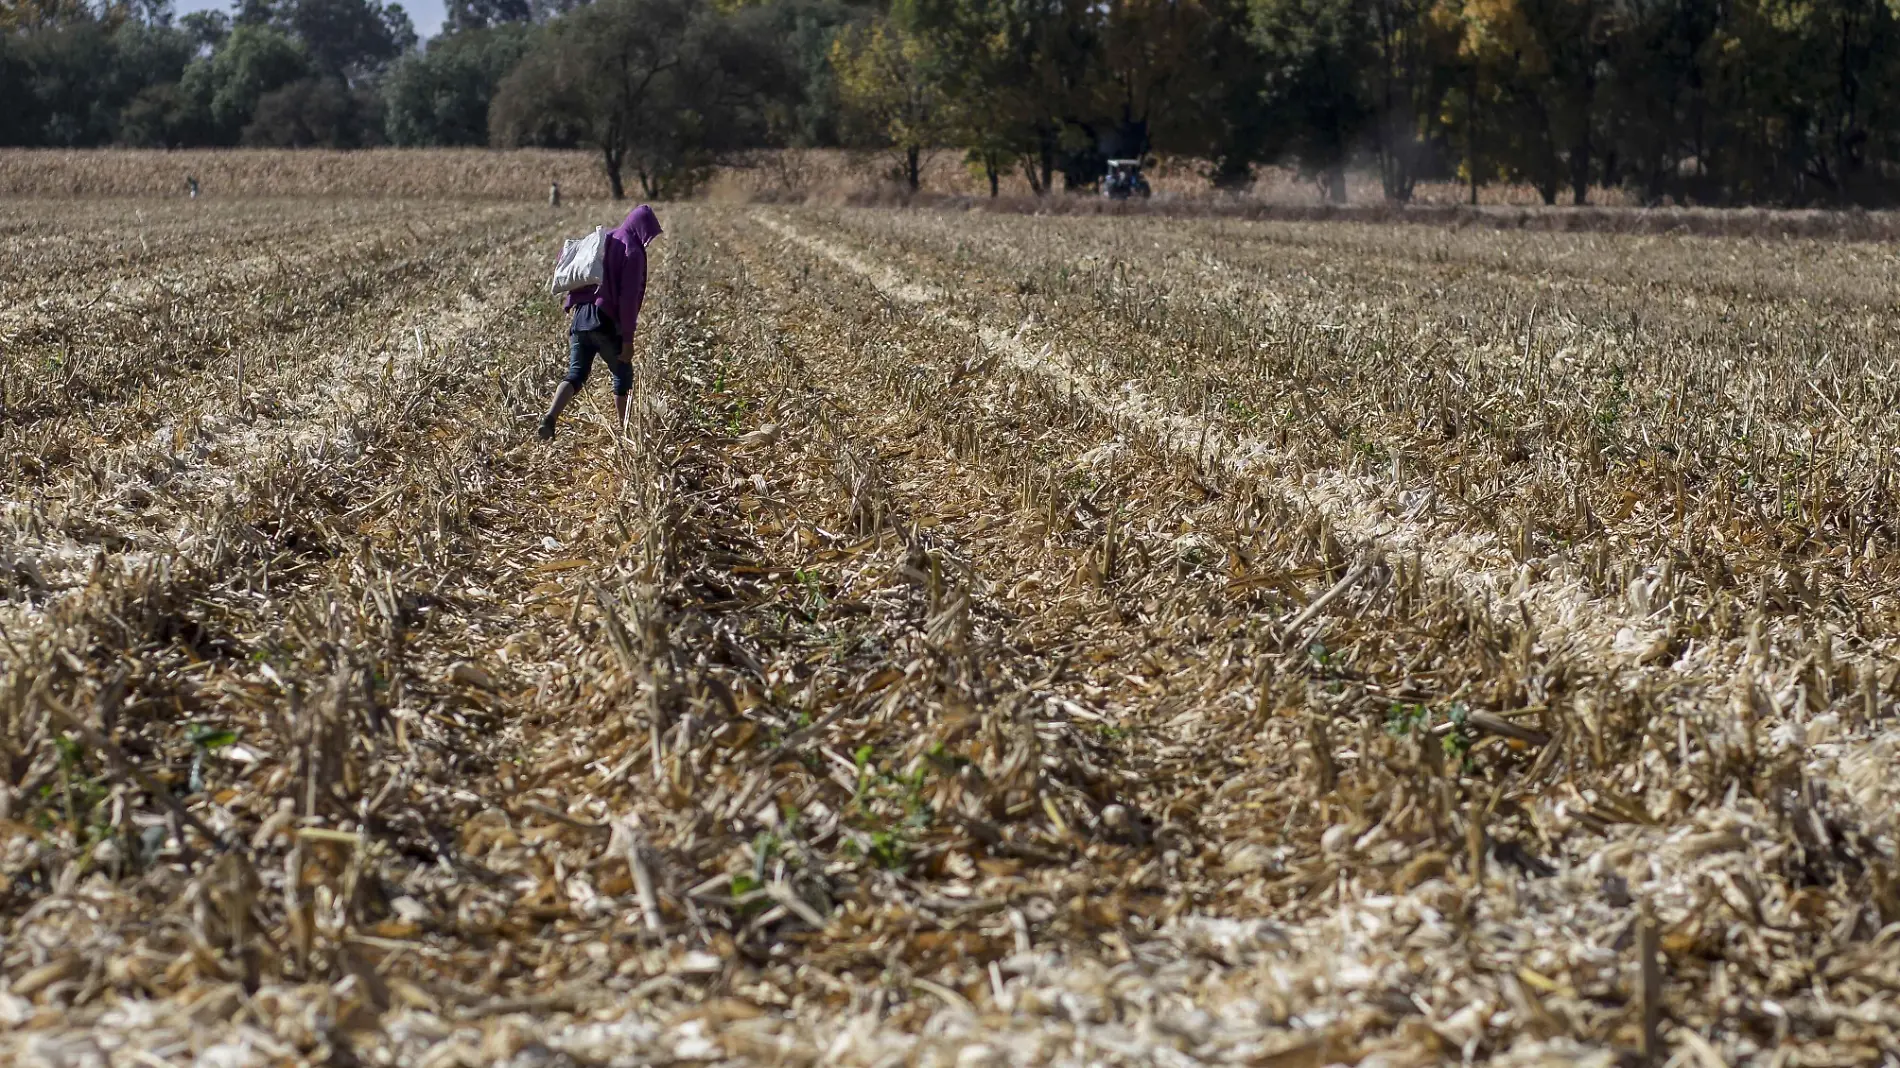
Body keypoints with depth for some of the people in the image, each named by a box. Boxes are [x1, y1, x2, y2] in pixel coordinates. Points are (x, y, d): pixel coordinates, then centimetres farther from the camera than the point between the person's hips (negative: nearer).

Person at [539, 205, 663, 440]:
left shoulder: (602, 240, 12)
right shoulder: (633, 252, -9)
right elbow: (628, 299, -14)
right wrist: (627, 339, -12)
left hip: (580, 317, 6)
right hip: (607, 323, -6)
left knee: (575, 375, 5)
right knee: (623, 375, 13)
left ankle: (550, 417, -17)